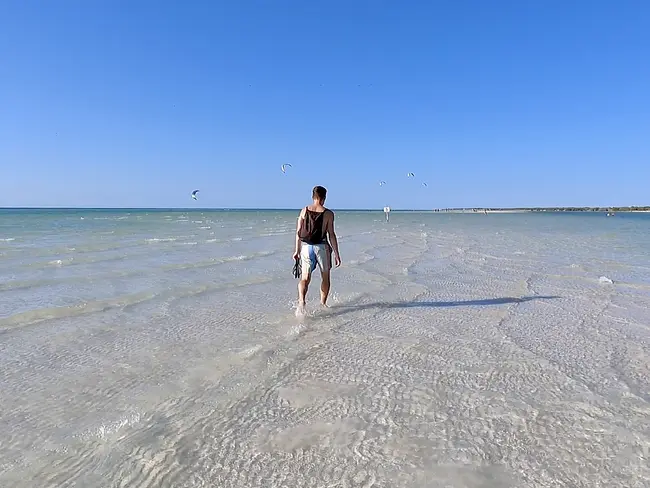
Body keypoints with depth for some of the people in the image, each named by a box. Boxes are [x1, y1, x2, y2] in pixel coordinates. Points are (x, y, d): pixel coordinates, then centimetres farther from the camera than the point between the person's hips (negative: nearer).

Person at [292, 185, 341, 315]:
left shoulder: (304, 211, 3)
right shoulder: (328, 213, -6)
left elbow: (298, 232, 4)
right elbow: (331, 235, -8)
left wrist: (297, 250, 13)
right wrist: (336, 254, -3)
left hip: (306, 247, 2)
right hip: (321, 247, -2)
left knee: (305, 278, 3)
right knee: (325, 276, 17)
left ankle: (302, 300, -23)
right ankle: (323, 303, 27)